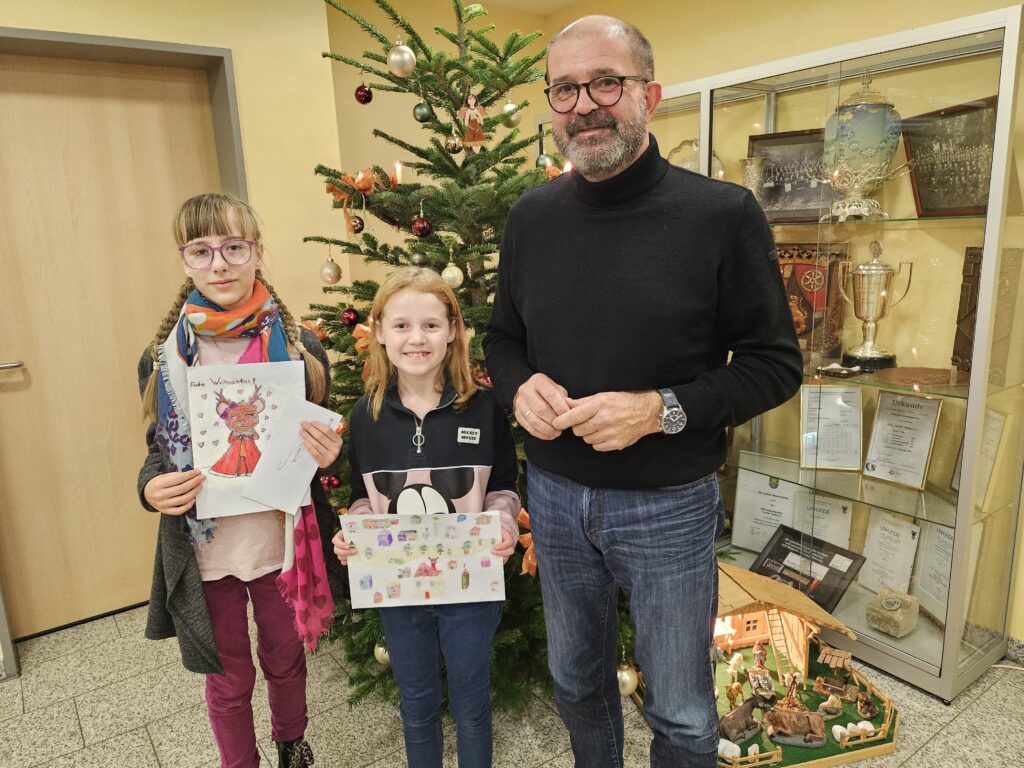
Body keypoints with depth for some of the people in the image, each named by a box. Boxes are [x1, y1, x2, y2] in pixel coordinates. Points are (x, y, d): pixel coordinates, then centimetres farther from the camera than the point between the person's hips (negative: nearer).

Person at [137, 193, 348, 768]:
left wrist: (328, 456, -21)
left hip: (282, 542, 0)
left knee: (286, 661, 23)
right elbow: (159, 450, 4)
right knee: (229, 679, 19)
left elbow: (325, 445, 2)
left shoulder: (300, 348, -8)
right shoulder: (165, 358, -6)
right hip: (205, 550, 0)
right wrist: (152, 489, -17)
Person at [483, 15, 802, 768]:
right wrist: (521, 386, -13)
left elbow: (775, 363, -9)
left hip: (669, 503, -3)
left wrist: (663, 409, -23)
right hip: (555, 494, 4)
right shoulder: (531, 215, 0)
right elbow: (502, 337, 10)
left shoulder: (723, 213, -13)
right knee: (577, 682, 25)